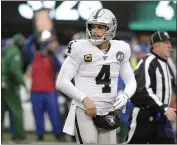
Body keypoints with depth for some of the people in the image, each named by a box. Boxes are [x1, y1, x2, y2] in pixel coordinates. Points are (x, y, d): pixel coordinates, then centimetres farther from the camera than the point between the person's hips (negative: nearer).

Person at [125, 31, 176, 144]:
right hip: (145, 116, -8)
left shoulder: (165, 64, 17)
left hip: (161, 117, 9)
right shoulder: (148, 63, -14)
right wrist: (163, 108, -28)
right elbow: (142, 91, -25)